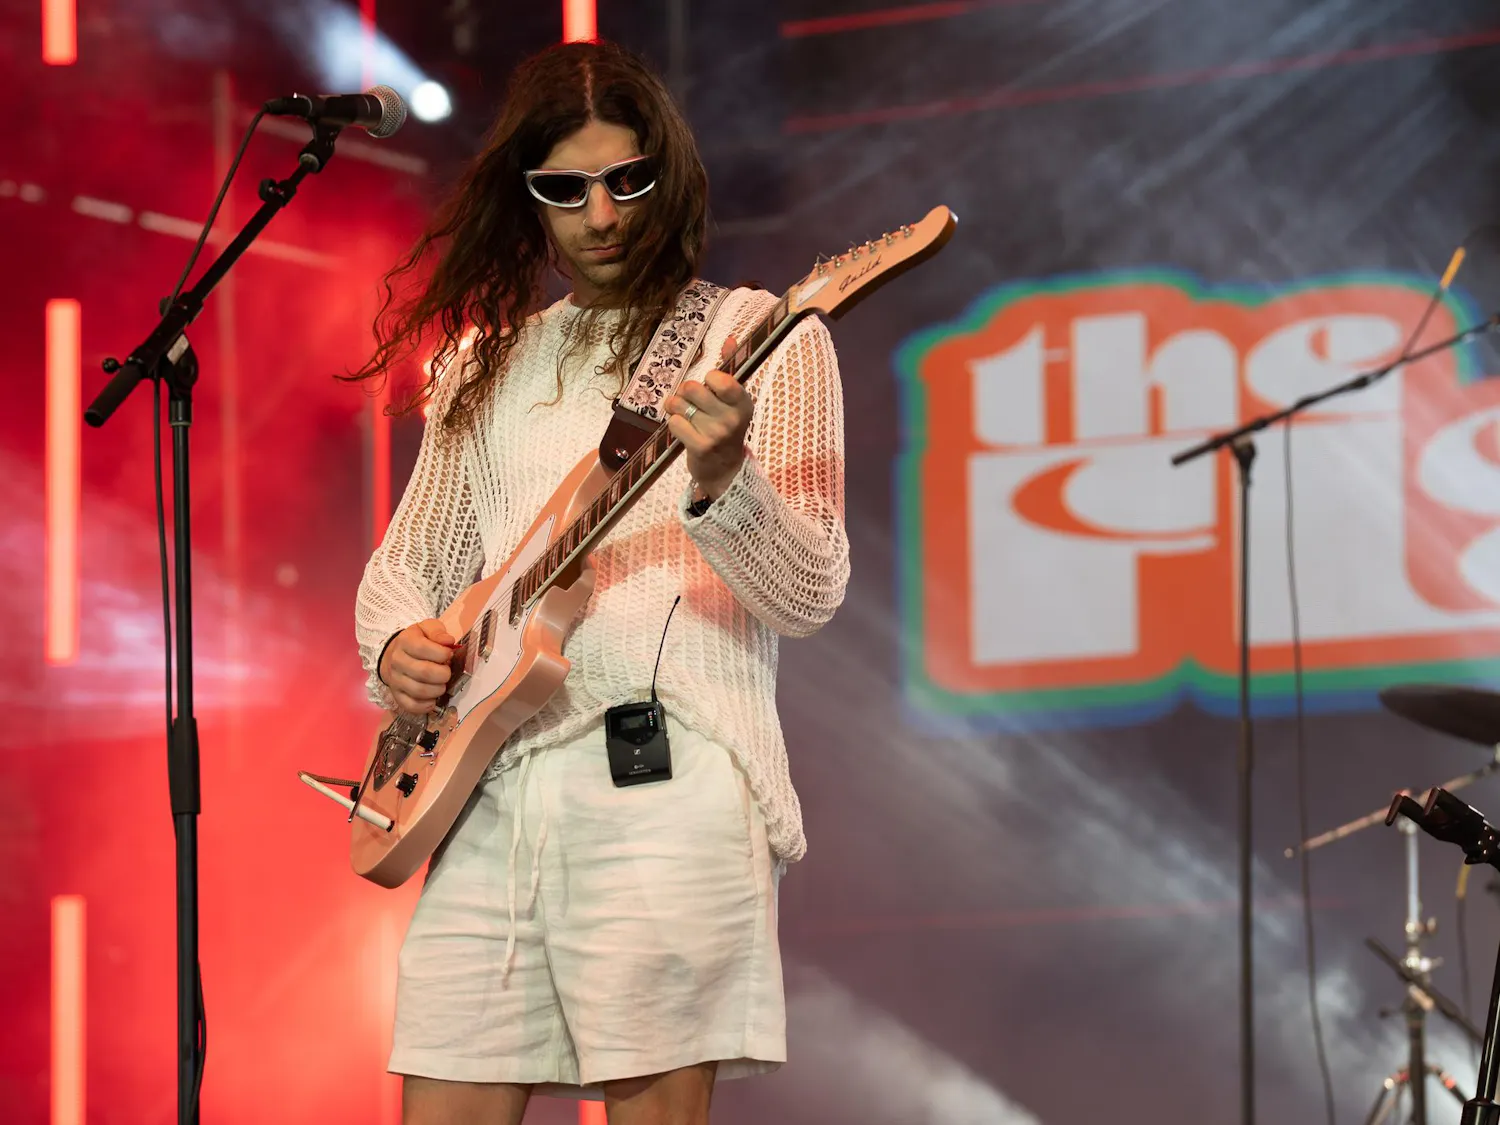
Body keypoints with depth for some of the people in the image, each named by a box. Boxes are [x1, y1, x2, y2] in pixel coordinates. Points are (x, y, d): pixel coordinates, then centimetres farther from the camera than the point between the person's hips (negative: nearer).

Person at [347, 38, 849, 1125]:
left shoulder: (762, 340, 4)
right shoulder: (483, 363, 19)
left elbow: (809, 593, -4)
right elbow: (409, 560, 25)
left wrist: (721, 481, -24)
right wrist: (399, 643, 2)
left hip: (666, 780, -5)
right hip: (490, 794, 5)